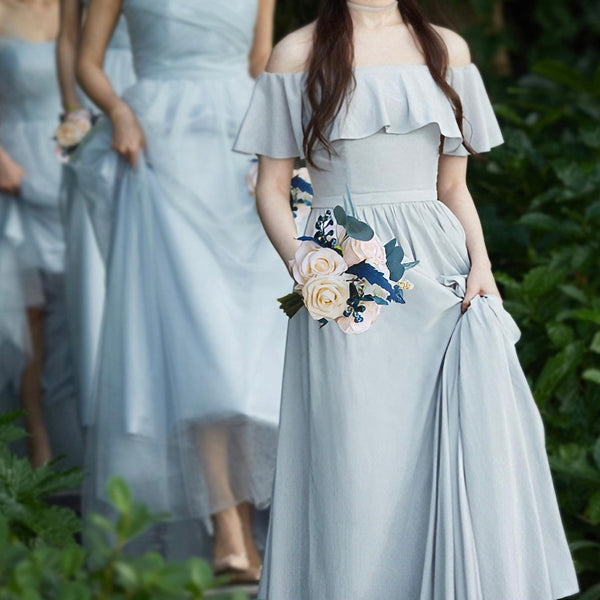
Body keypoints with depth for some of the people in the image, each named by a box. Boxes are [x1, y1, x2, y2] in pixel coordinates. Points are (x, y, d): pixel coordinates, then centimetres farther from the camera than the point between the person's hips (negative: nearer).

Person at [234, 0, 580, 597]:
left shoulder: (447, 50, 14)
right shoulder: (298, 54, 4)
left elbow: (454, 187, 16)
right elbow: (271, 188, 4)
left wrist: (479, 264, -1)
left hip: (438, 274, 3)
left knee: (475, 454, -5)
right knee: (356, 467, -5)